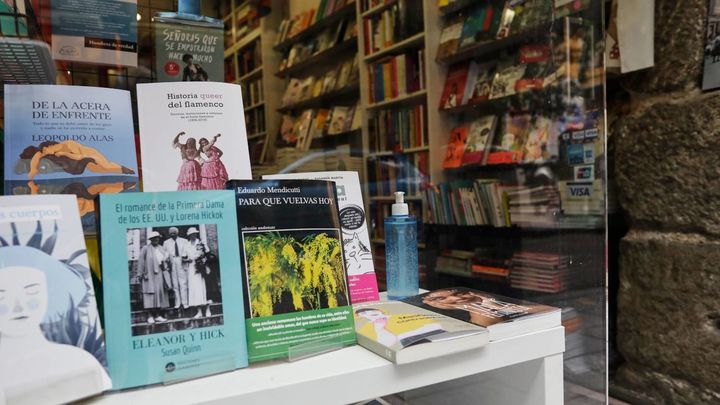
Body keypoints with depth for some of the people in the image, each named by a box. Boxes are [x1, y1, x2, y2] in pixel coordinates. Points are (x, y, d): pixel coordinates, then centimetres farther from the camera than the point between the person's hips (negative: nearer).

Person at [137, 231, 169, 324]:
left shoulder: (161, 248, 13)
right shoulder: (145, 249, -4)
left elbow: (165, 259, 20)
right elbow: (141, 261, -7)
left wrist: (164, 264, 0)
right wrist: (142, 273, -11)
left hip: (160, 275, 6)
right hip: (150, 275, -6)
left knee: (160, 294, 6)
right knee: (151, 294, -6)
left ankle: (158, 315, 13)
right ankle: (151, 316, 0)